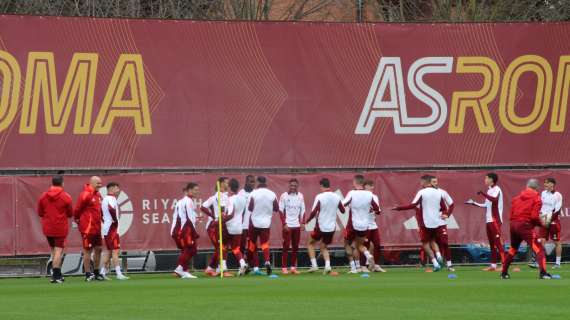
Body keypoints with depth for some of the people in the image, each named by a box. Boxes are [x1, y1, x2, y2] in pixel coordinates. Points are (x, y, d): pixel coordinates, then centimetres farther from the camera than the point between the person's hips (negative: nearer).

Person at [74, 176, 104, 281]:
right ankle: (88, 274, 2)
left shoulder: (98, 195, 12)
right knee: (88, 251, -3)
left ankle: (96, 272, 22)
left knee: (98, 249, 12)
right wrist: (77, 219, 2)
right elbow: (77, 209, -11)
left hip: (97, 228, 9)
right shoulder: (86, 195, -14)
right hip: (88, 228, -9)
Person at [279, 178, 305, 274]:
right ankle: (284, 267, -2)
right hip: (287, 225, -4)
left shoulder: (300, 196, 7)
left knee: (296, 247, 5)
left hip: (297, 225, 4)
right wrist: (284, 224, -12)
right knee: (286, 246, -5)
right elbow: (281, 211, -4)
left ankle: (293, 267, 12)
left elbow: (302, 211, 11)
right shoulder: (284, 196, -3)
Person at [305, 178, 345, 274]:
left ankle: (314, 265, 5)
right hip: (332, 227, 4)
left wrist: (306, 221, 0)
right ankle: (327, 265, -3)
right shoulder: (336, 197, 0)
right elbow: (343, 210, 12)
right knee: (324, 247, 19)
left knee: (310, 244, 17)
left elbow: (314, 212, -15)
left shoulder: (320, 197, -13)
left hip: (321, 226, -4)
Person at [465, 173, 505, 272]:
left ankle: (504, 265, -15)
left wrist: (483, 194, -35)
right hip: (489, 220, 9)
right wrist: (473, 203, 26)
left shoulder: (496, 189, -9)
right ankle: (493, 265, 13)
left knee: (498, 242, -13)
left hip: (495, 220, -9)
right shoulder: (489, 190, 17)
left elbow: (494, 199, -30)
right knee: (492, 243, 10)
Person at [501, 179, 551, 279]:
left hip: (513, 225, 6)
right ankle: (543, 273, -28)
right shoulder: (536, 198, -1)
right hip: (525, 226, -6)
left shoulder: (517, 197, 15)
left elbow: (511, 214, 13)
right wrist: (540, 223, 4)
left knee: (513, 249, 26)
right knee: (538, 248, -9)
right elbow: (534, 216, -12)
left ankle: (504, 273, 33)